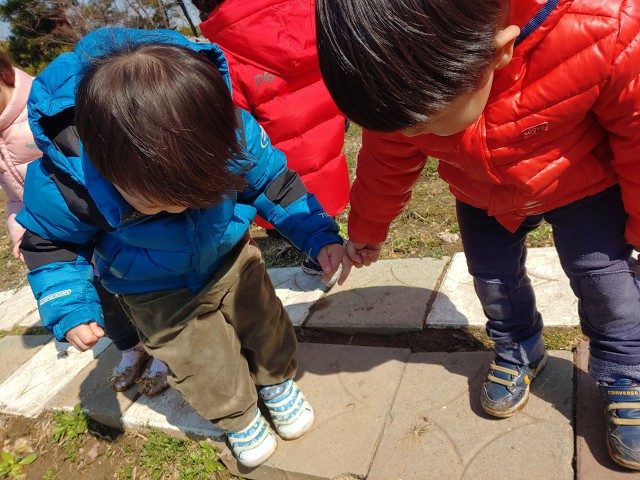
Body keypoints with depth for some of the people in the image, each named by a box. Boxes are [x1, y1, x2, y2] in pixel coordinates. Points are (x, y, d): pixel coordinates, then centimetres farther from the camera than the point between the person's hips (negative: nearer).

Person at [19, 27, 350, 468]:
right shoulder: (60, 183, -31)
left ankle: (277, 380, 47)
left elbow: (271, 180, -11)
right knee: (200, 363, 8)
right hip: (157, 295, -1)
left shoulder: (234, 132, -30)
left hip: (231, 258, 2)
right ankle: (236, 416, 40)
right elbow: (50, 243, -9)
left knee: (263, 321, 14)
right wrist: (71, 310, -18)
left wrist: (320, 235, -16)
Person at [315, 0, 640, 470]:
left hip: (584, 184, -2)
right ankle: (519, 352, 36)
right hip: (484, 198, 3)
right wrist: (366, 231, 6)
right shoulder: (401, 80, -29)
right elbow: (385, 164, -9)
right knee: (492, 277, 7)